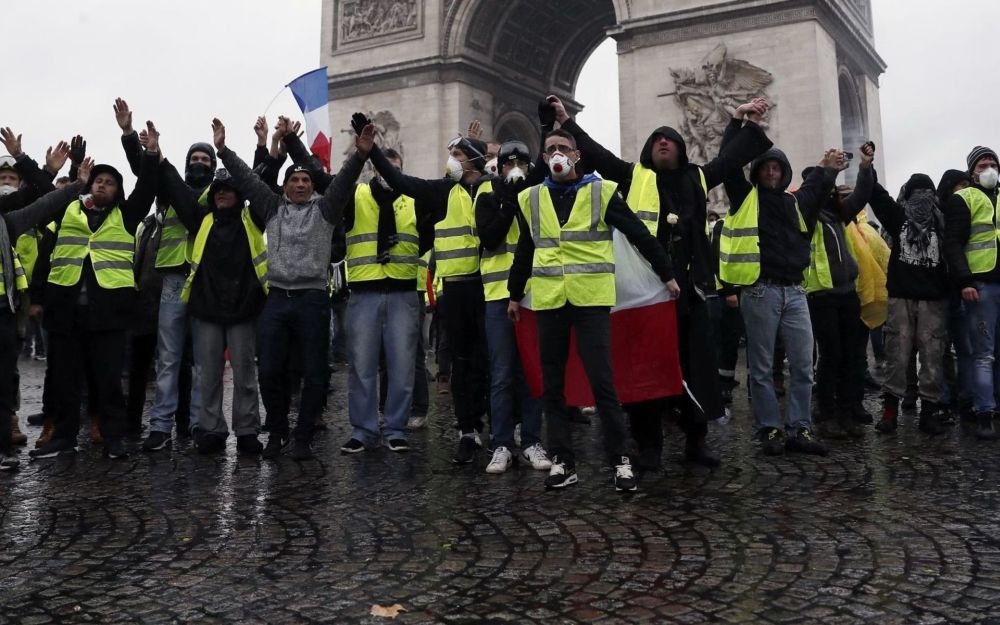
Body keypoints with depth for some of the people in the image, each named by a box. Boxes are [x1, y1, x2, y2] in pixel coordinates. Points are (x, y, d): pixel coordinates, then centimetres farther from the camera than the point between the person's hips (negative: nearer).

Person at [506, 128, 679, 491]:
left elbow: (639, 235, 6)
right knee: (552, 385, 5)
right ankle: (563, 461, 14)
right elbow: (524, 250, 21)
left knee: (601, 380, -6)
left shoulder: (602, 191, 2)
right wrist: (515, 294, 24)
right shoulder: (531, 199, 12)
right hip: (548, 302, 4)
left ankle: (621, 460, 4)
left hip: (591, 299, -4)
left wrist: (666, 274, 8)